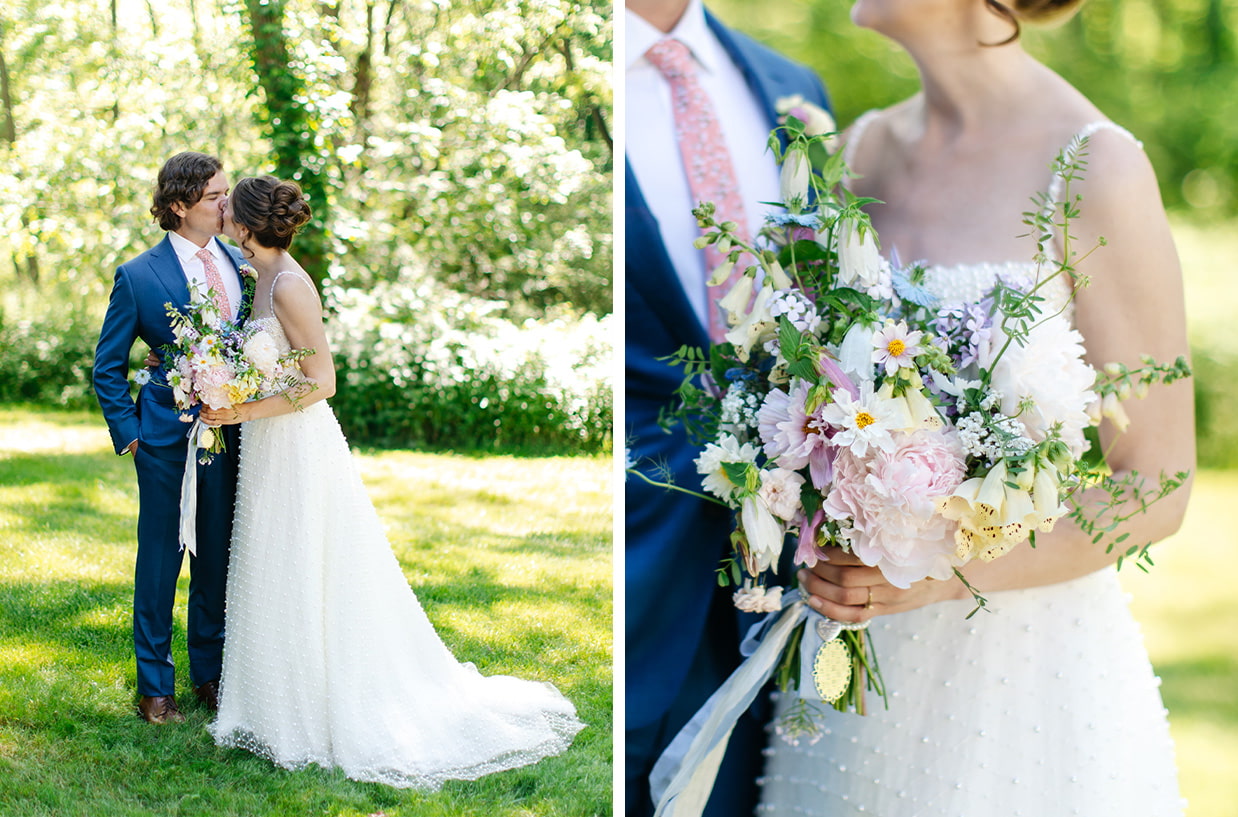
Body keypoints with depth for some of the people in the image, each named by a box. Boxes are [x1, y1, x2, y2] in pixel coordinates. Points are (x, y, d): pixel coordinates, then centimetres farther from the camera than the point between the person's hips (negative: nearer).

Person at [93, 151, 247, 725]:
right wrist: (128, 434, -6)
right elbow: (108, 366, -1)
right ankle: (155, 685, 18)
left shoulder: (238, 264, 5)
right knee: (160, 559, 5)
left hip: (231, 434, 4)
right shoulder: (138, 277, -9)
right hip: (168, 436, -4)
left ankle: (210, 672, 28)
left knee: (218, 558, 13)